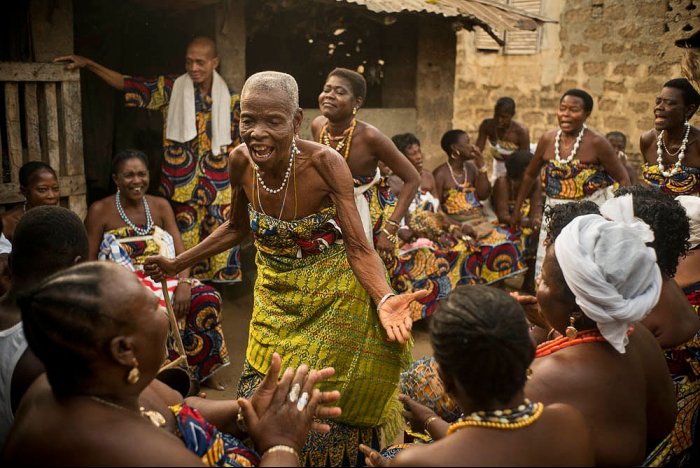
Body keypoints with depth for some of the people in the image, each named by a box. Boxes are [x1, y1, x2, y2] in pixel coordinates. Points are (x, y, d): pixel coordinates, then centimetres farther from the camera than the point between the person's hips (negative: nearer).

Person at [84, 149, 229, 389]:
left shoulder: (160, 206, 9)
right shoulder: (100, 211, -1)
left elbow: (181, 253, 2)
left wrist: (183, 284, -19)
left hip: (163, 278, 4)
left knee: (208, 298, -22)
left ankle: (203, 371, -5)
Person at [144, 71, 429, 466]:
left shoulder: (324, 162, -24)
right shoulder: (241, 161, -11)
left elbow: (358, 248, -22)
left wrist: (384, 299, -40)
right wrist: (179, 263, 11)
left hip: (333, 299, -4)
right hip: (276, 299, 5)